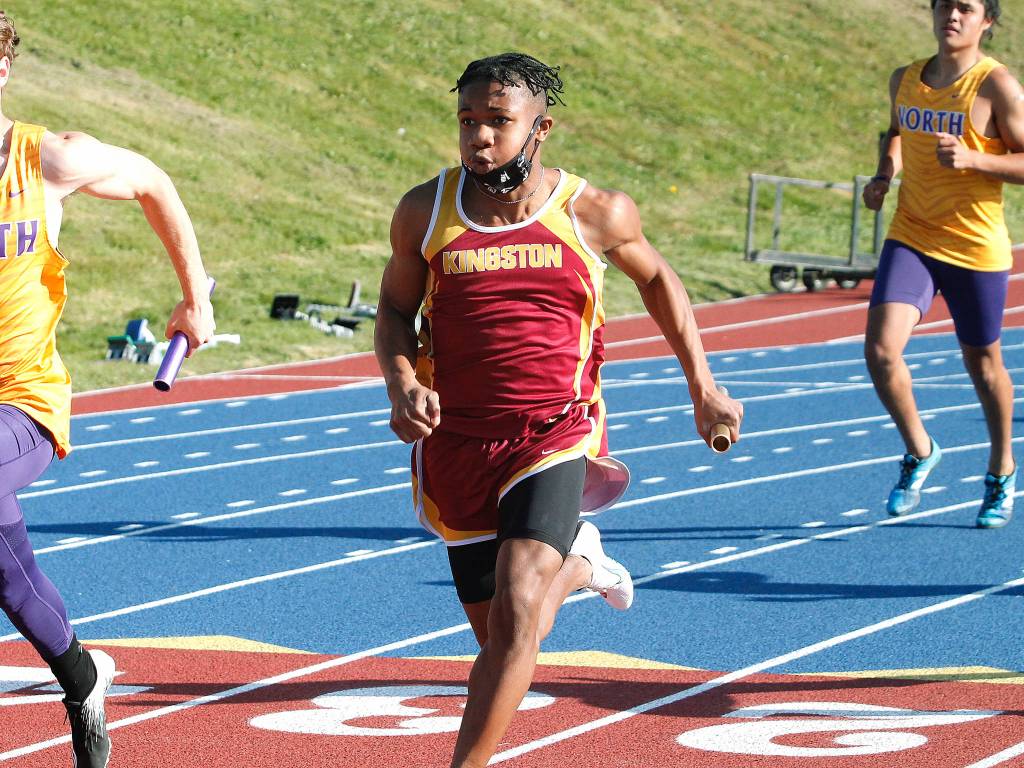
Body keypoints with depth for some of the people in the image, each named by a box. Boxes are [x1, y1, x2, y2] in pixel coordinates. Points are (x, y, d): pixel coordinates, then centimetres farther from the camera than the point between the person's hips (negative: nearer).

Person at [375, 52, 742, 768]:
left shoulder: (595, 213, -5)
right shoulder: (425, 212, -2)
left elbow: (656, 278, 15)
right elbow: (395, 309, 12)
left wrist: (704, 388, 15)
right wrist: (401, 384, -8)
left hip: (555, 436, -3)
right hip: (456, 438, 3)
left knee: (515, 615, -22)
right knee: (497, 633, 12)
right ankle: (577, 563, 45)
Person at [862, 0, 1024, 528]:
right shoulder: (905, 81, 6)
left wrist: (973, 159, -26)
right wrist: (886, 173, 8)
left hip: (976, 247, -4)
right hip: (910, 240, 4)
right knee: (881, 350, -15)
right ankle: (919, 452, 9)